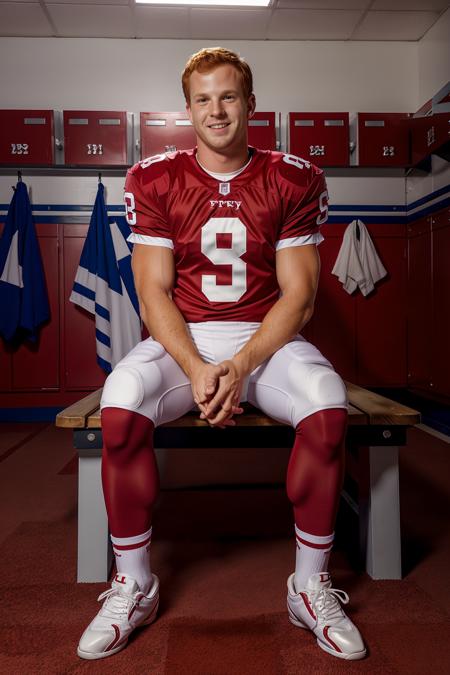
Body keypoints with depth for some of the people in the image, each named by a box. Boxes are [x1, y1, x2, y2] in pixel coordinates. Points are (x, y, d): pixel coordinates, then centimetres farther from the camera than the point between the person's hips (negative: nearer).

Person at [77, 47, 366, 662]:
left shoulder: (293, 179, 3)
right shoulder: (156, 179, 4)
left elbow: (298, 294, -3)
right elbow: (153, 292, -3)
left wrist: (242, 365, -19)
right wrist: (196, 370, -20)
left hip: (267, 337, 0)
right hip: (180, 339, 0)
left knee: (328, 406, -30)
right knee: (120, 405, -29)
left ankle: (311, 587, -6)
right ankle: (133, 586, -6)